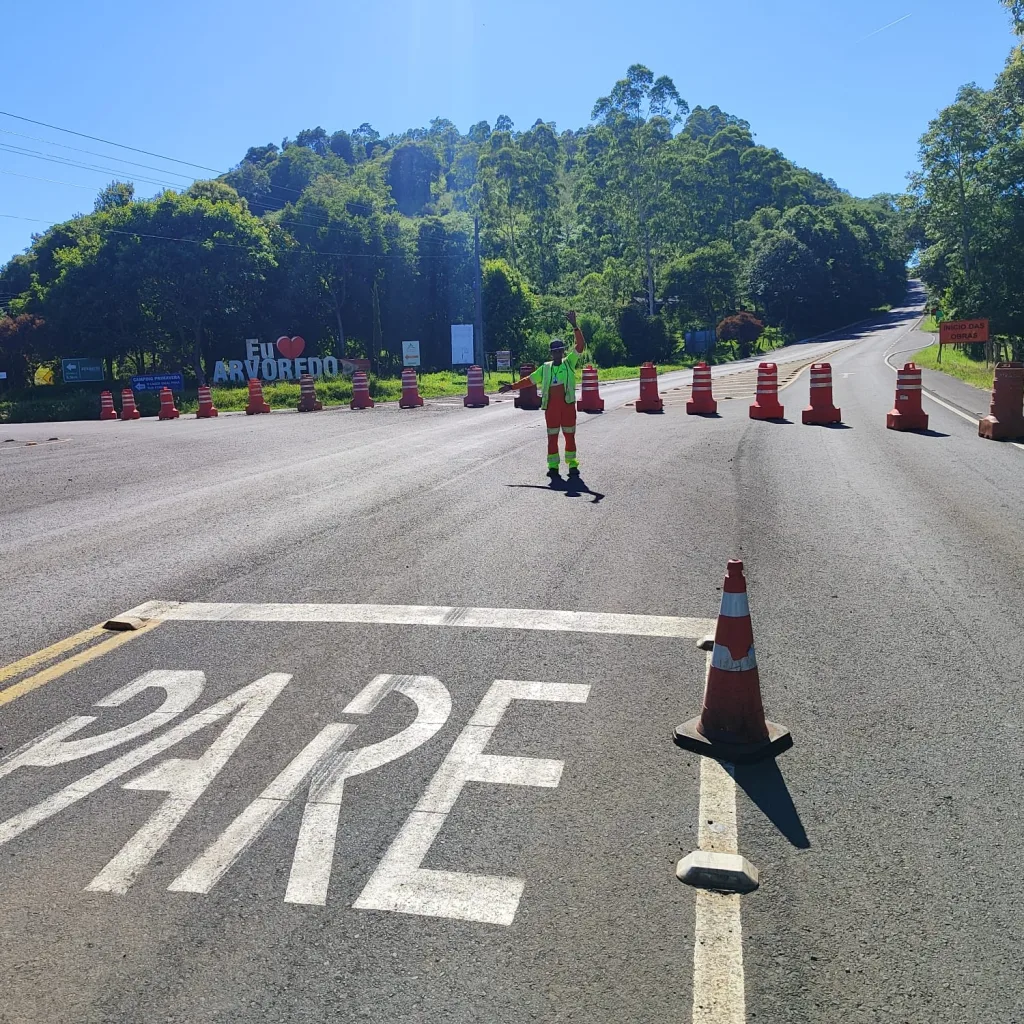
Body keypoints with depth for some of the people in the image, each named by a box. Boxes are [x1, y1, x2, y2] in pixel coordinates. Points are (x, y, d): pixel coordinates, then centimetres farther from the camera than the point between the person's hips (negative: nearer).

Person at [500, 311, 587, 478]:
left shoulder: (569, 363, 4)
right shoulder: (545, 368, 12)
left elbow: (581, 345, -5)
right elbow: (530, 380, 18)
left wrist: (575, 327, -14)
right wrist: (512, 386, 15)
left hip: (568, 404, -2)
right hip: (551, 406, 2)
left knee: (570, 435, 3)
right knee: (552, 436, 3)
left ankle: (572, 464, 12)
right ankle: (553, 466, 7)